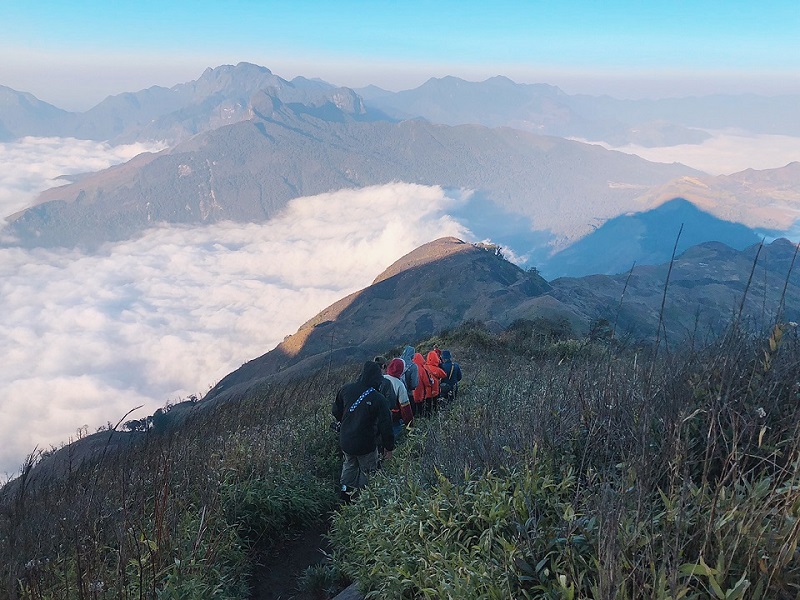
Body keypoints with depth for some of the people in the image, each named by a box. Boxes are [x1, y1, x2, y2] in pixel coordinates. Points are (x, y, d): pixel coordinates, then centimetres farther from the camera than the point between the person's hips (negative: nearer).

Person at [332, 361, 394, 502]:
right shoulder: (378, 399, -21)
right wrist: (389, 447, -3)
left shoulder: (346, 389, -9)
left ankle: (345, 493, 34)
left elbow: (335, 412, 6)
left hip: (345, 441, 5)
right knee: (367, 472, 17)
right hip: (365, 445, -5)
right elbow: (385, 426, -16)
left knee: (349, 465, 29)